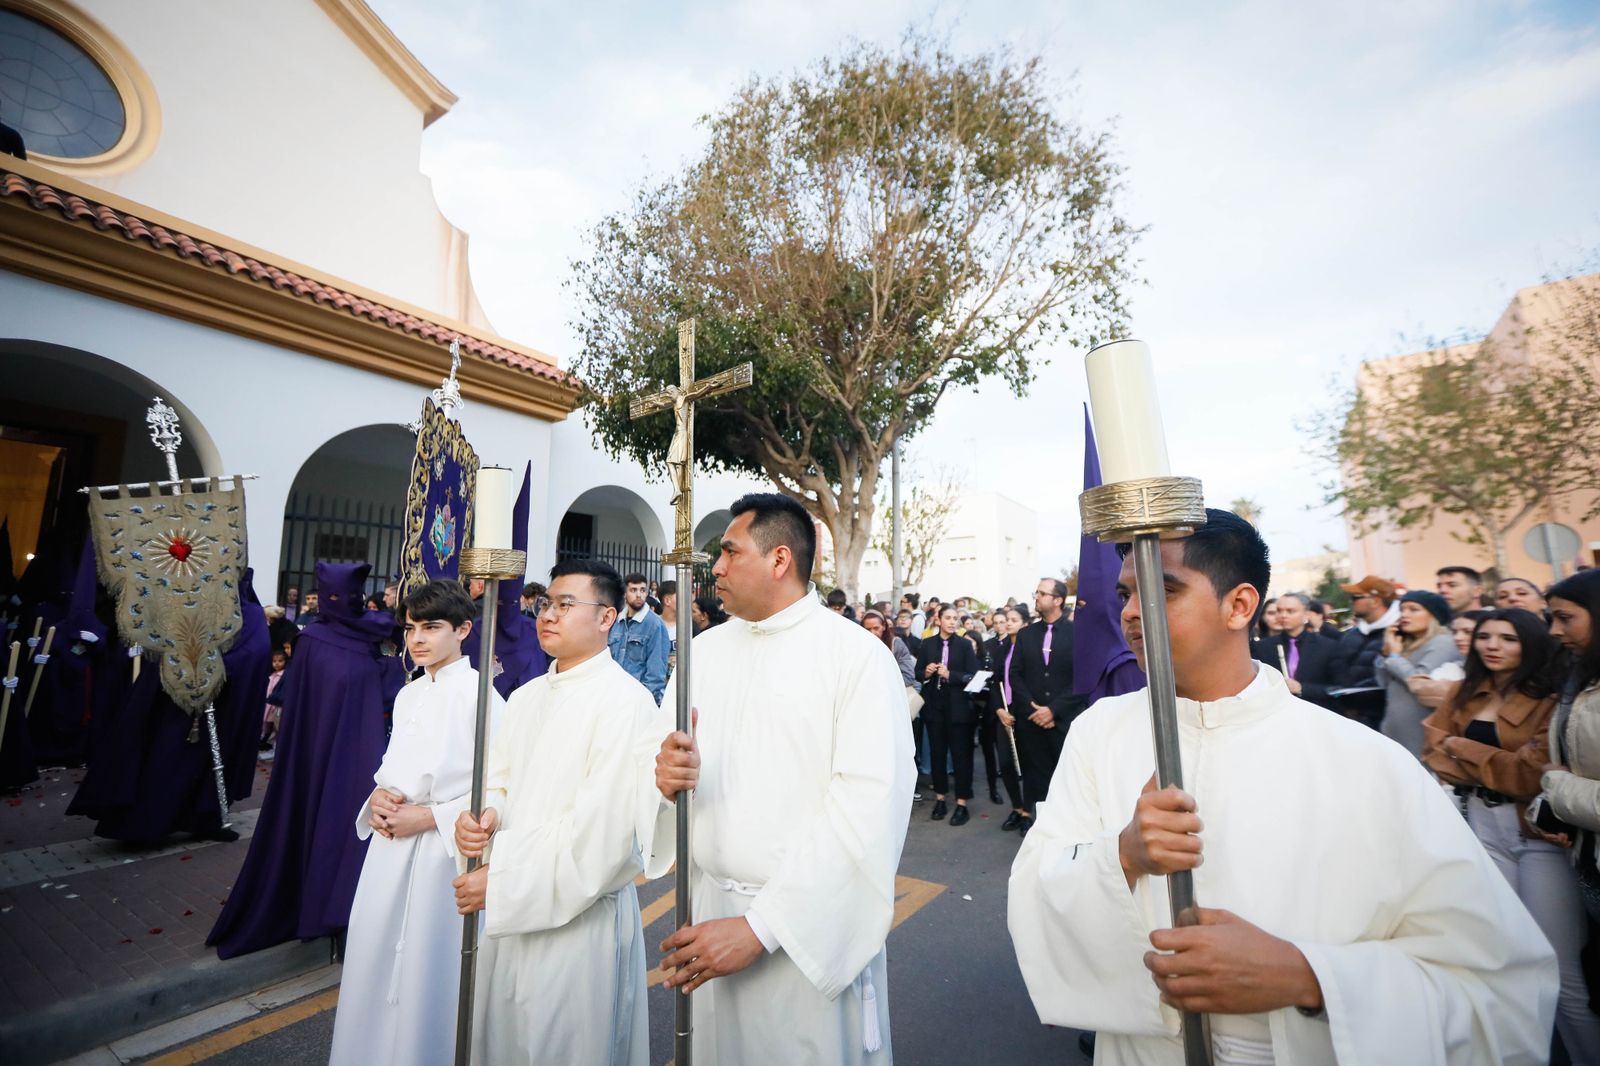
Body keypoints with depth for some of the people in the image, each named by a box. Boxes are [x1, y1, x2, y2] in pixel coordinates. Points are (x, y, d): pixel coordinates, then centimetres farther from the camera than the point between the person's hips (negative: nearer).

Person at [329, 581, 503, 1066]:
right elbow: (394, 766, 17)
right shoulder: (408, 694, 8)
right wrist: (378, 796, -2)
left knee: (427, 967, 6)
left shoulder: (479, 693, -15)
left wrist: (430, 816, -17)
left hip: (443, 849, -6)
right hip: (391, 846, 7)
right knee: (374, 957, 16)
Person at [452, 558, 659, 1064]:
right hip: (507, 911, 7)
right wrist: (481, 817, -12)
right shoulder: (525, 697, 7)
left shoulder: (626, 701, -19)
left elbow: (603, 832, -22)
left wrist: (500, 881, -18)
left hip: (580, 918, -7)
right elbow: (499, 784, 10)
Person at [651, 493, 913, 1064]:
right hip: (708, 907, 5)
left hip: (813, 924, -4)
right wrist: (665, 776, -18)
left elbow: (869, 803, -19)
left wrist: (761, 926, -21)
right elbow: (666, 760, 6)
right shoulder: (705, 650, 4)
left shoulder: (859, 656, -14)